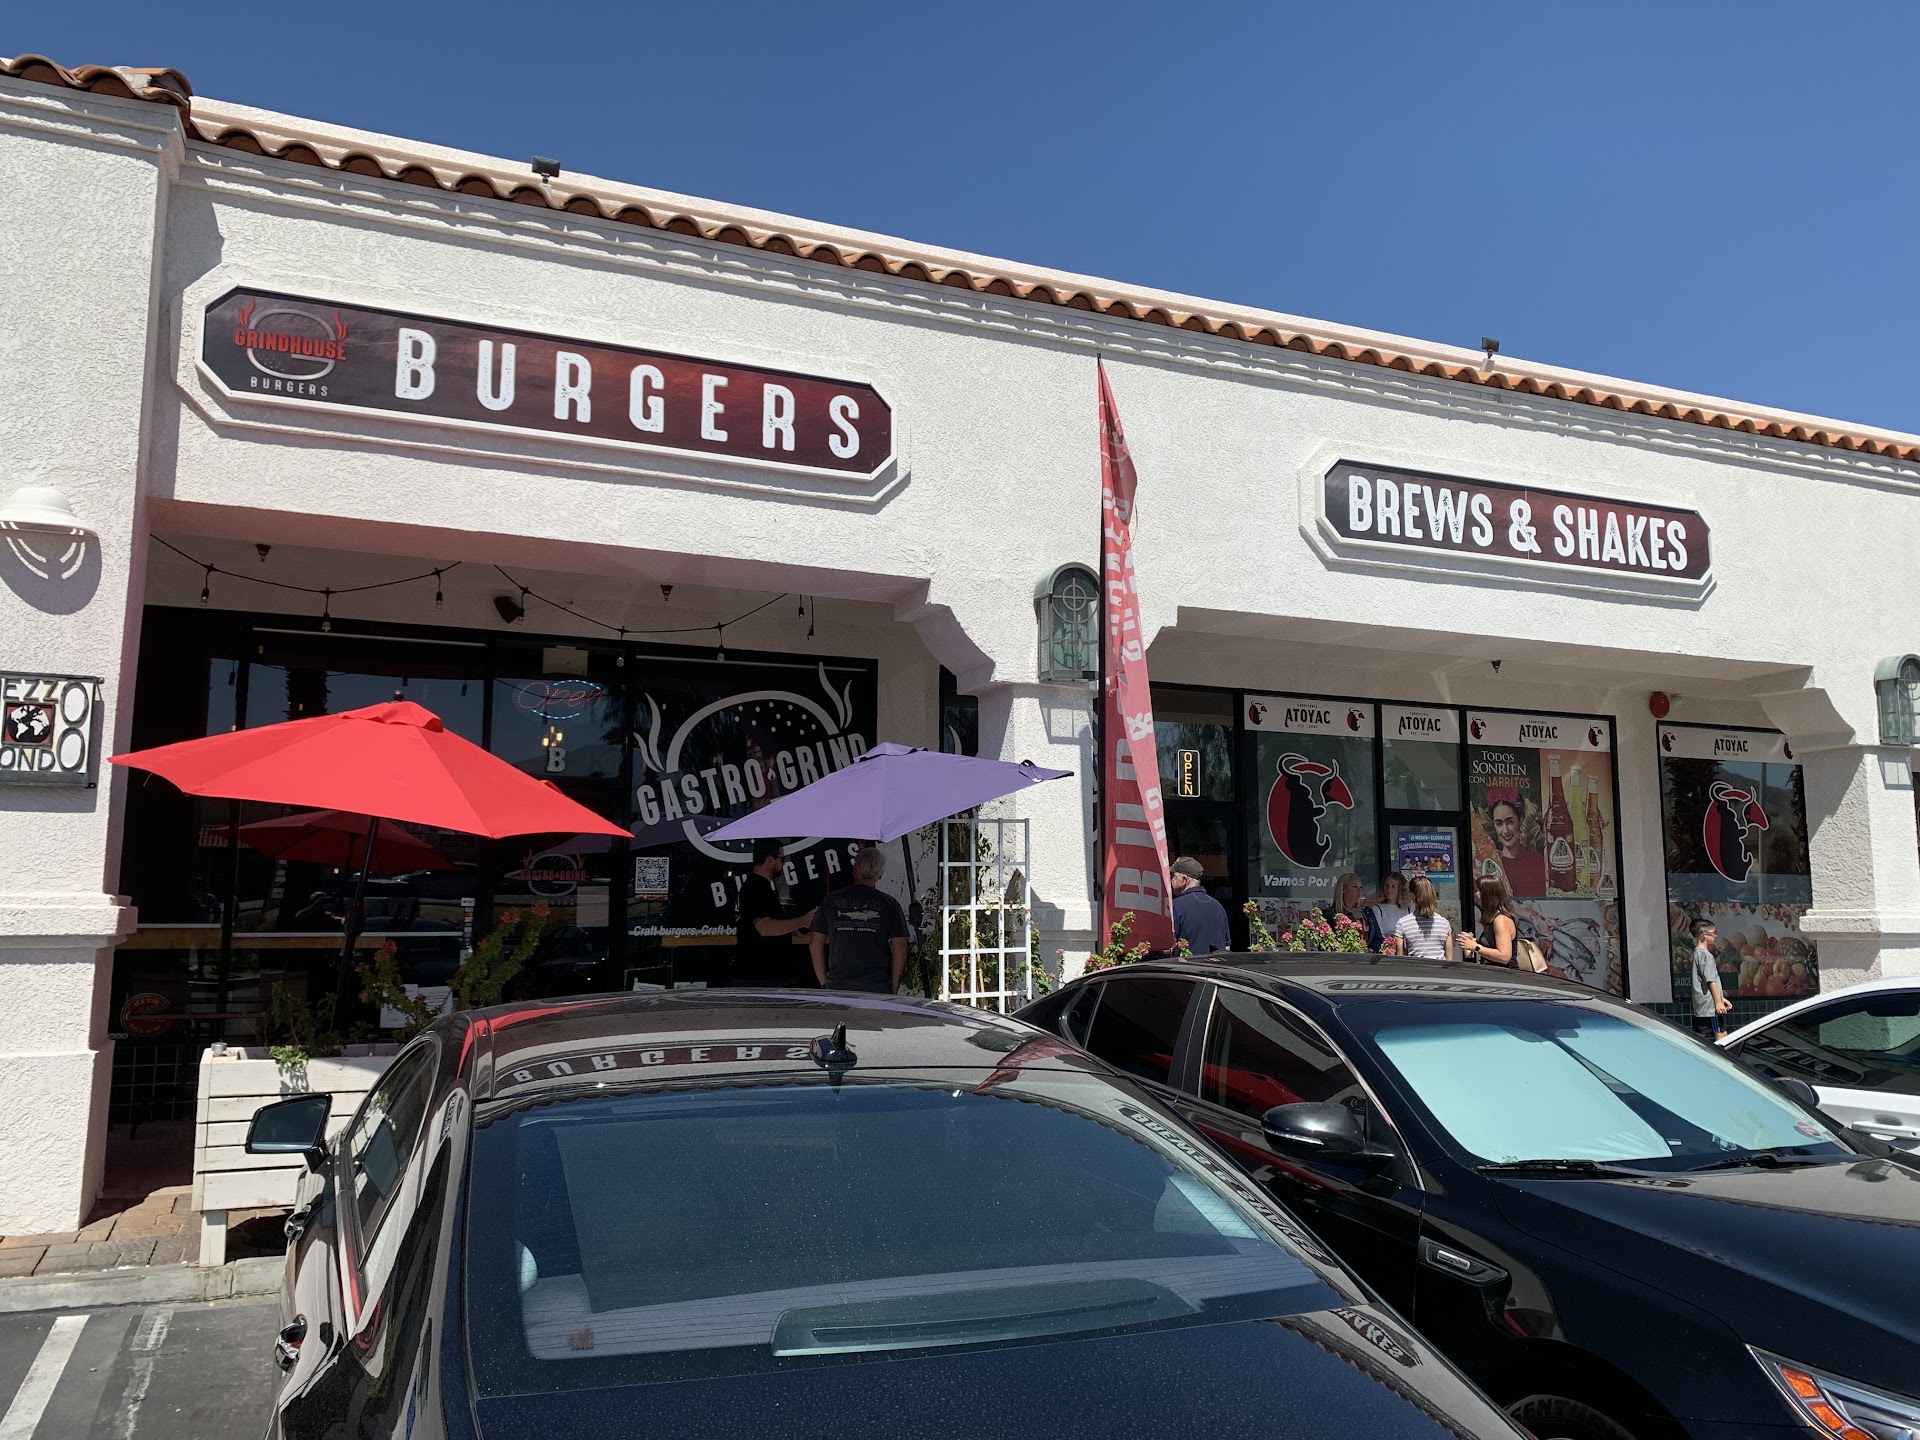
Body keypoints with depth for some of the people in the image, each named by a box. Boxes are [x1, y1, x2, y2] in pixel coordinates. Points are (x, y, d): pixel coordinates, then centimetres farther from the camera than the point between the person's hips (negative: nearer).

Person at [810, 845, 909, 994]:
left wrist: (823, 982, 15)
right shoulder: (889, 904, 3)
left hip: (837, 986, 1)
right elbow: (900, 947, 0)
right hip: (878, 987, -1)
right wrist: (894, 987, 6)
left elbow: (815, 942, 10)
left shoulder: (831, 901, 8)